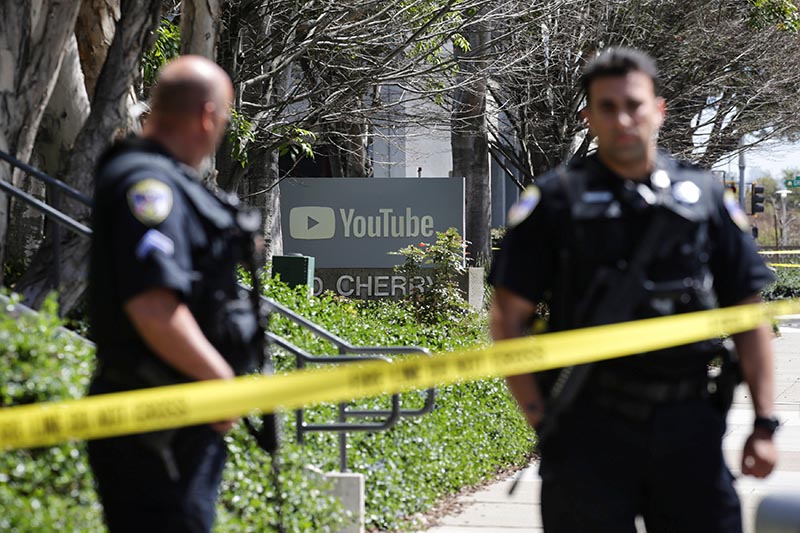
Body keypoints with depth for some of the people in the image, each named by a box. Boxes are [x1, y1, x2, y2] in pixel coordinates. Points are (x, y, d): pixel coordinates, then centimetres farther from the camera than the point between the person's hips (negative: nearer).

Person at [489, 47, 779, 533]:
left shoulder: (705, 197, 8)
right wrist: (540, 416, -6)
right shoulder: (557, 200, 2)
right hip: (590, 425, -2)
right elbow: (509, 317, 2)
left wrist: (764, 424, 3)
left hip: (689, 423, 2)